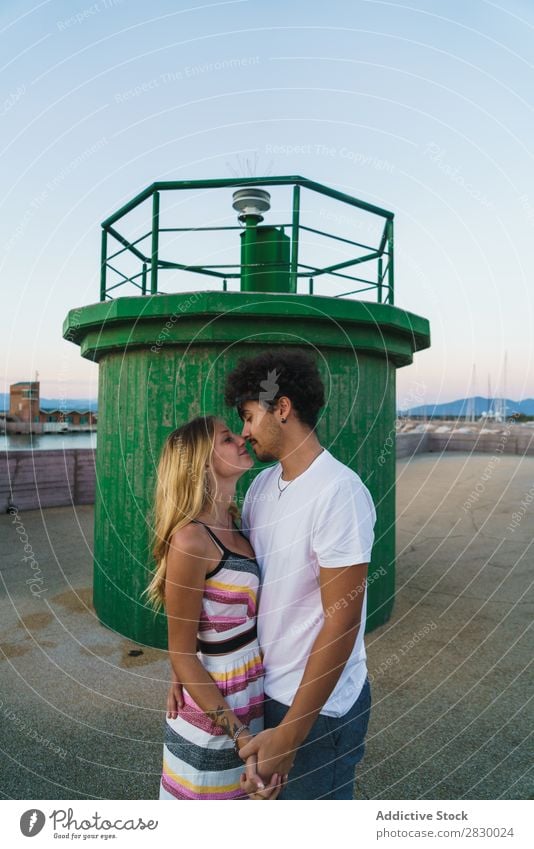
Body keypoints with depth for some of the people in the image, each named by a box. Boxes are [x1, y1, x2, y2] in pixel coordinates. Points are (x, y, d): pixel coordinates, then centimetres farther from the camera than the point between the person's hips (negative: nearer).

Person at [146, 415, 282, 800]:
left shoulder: (233, 523, 1)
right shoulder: (190, 540, -23)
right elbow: (182, 656, -17)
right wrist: (241, 736, -19)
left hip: (251, 705, 7)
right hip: (214, 722, -7)